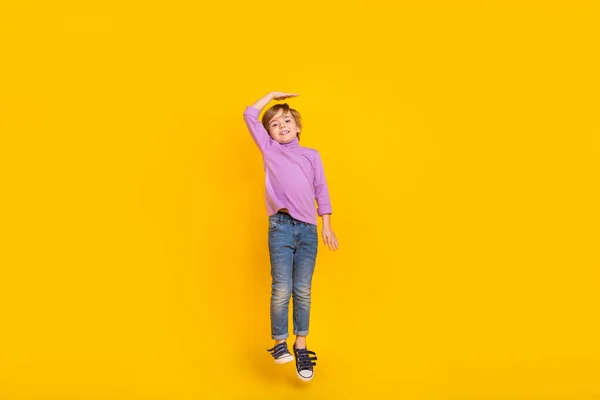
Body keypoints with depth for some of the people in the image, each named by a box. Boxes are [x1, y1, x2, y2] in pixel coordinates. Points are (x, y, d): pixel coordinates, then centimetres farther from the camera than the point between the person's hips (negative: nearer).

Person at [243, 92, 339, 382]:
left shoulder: (312, 155, 16)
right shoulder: (269, 150, 13)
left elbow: (321, 190, 15)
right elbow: (249, 115, 10)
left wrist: (327, 226, 11)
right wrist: (272, 95, 19)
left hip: (308, 229, 1)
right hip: (280, 228, -1)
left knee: (303, 291, 3)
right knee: (281, 290, -6)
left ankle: (301, 348, 12)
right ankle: (279, 344, 9)